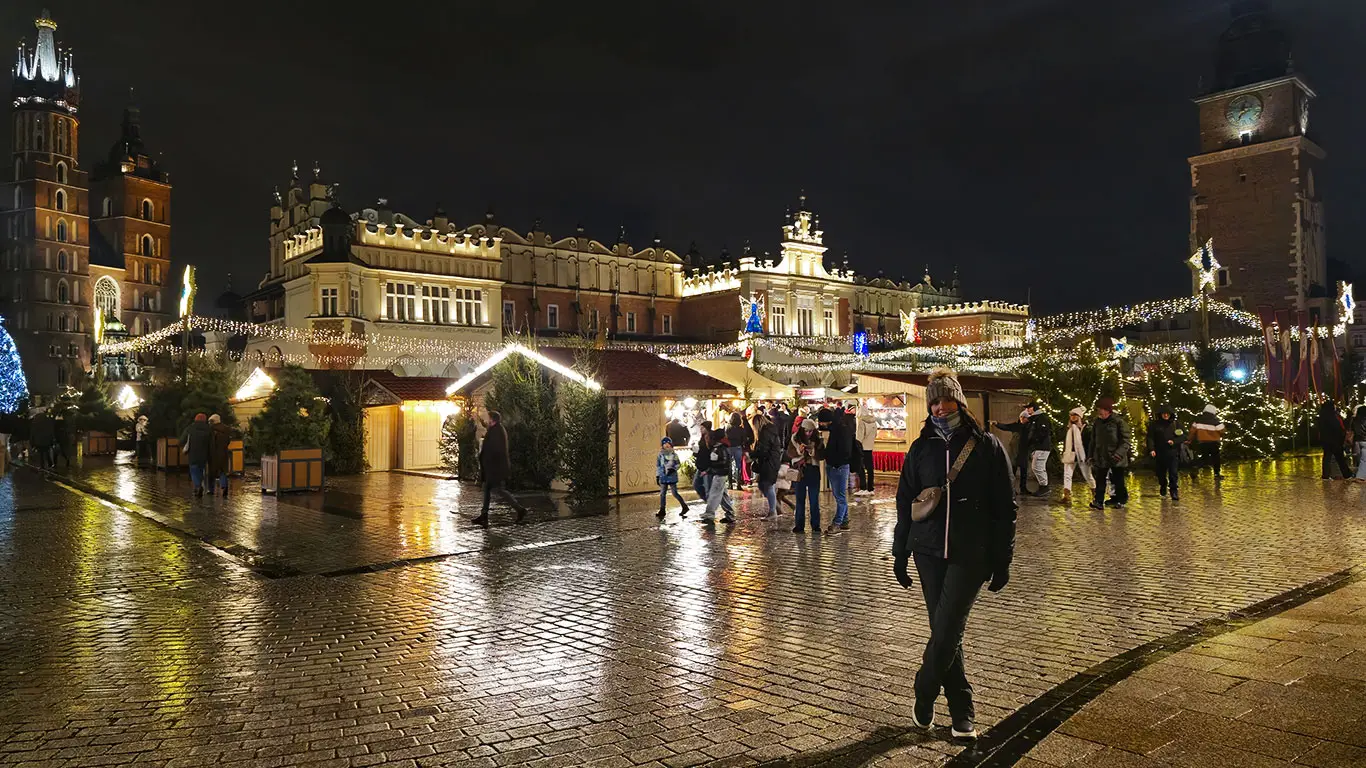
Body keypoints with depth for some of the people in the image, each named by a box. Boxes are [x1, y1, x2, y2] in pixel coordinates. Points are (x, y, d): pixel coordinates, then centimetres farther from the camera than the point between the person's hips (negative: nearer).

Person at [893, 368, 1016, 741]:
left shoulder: (987, 446, -2)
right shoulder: (922, 448, 5)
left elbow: (1005, 507, 0)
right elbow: (905, 504, 10)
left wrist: (1002, 562, -1)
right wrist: (899, 553, 9)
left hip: (971, 555, -3)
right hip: (929, 551, 3)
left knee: (947, 631, -9)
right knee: (944, 632, 6)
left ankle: (923, 695, 12)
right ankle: (962, 712, 20)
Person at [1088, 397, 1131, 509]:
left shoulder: (1119, 421, -9)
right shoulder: (1097, 422, 8)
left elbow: (1125, 441, -11)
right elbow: (1093, 440, 15)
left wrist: (1119, 453, -23)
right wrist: (1092, 456, 11)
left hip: (1116, 459, -4)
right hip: (1101, 458, 4)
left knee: (1118, 481, 7)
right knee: (1100, 481, -1)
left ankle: (1121, 500, 23)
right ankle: (1099, 501, -1)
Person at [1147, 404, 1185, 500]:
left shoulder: (1175, 424, 5)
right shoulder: (1154, 424, 2)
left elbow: (1184, 436, 6)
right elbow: (1150, 438, -2)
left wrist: (1174, 441, -12)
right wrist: (1151, 449, -15)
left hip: (1173, 453, -1)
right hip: (1159, 453, 1)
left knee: (1173, 473, -8)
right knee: (1161, 473, 11)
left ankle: (1174, 492, -6)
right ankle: (1163, 489, 32)